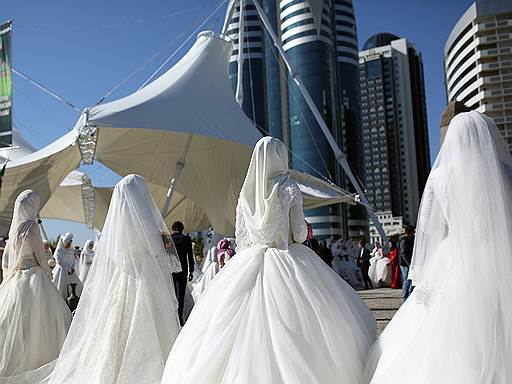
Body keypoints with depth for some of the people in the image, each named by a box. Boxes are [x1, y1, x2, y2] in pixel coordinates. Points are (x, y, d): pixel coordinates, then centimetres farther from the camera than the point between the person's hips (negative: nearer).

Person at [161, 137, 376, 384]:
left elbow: (241, 238, 10)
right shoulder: (289, 187, -3)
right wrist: (305, 231, 16)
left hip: (249, 263, 4)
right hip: (287, 260, -4)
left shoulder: (246, 193, 8)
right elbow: (299, 234, -4)